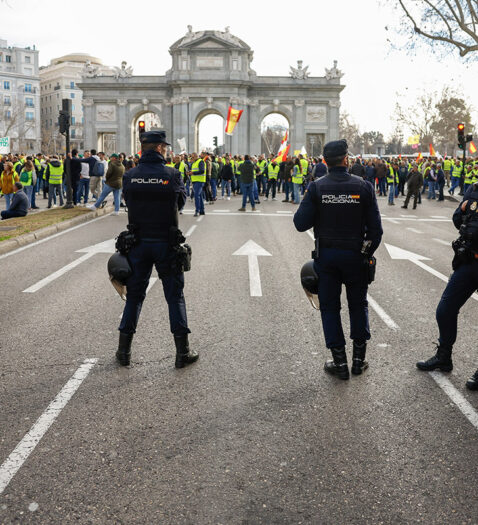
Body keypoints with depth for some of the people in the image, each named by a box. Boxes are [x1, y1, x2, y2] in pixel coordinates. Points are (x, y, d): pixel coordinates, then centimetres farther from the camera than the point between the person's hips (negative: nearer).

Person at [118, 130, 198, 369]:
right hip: (166, 243, -2)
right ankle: (182, 351, 11)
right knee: (175, 296, 8)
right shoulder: (172, 174, -10)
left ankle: (124, 350, 18)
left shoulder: (129, 176, -3)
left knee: (134, 295, 14)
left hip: (138, 243, 3)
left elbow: (128, 203, 5)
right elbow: (181, 201, 2)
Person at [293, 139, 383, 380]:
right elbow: (376, 228, -5)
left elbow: (301, 223, -11)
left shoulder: (316, 187, -9)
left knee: (329, 306, 10)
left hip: (326, 255, 0)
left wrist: (311, 209, 9)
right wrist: (368, 253, 9)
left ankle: (340, 362, 12)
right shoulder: (363, 186, -7)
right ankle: (359, 358, 22)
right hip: (355, 256, 1)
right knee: (358, 304, 17)